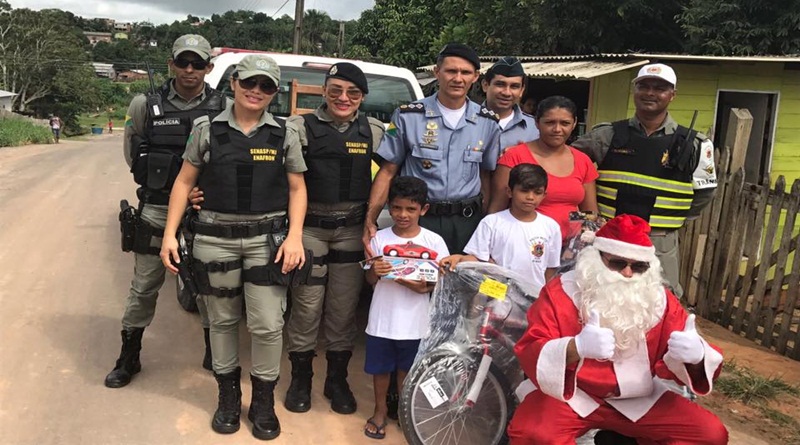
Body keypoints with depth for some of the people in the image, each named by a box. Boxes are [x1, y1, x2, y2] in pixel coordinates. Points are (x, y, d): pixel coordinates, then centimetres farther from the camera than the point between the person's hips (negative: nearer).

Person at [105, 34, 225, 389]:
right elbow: (131, 153, 12)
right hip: (156, 209, 0)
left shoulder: (222, 107, -3)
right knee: (144, 286, 8)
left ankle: (214, 352, 29)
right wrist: (156, 177, 5)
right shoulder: (147, 105, -1)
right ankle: (129, 357, 24)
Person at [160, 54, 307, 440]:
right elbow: (184, 183, 6)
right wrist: (170, 233, -1)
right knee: (223, 321, 11)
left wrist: (295, 236, -7)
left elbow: (297, 189, 6)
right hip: (215, 239, 1)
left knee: (268, 325, -3)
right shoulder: (207, 129, 3)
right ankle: (228, 396, 30)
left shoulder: (284, 134, 4)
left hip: (267, 240, 0)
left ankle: (264, 401, 17)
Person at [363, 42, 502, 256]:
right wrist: (370, 220, -9)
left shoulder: (488, 122, 5)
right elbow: (387, 171, 0)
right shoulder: (408, 116, -2)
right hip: (417, 218, -2)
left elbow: (486, 175, 10)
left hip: (467, 222, 2)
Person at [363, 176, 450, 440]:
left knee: (406, 368, 18)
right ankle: (380, 409, 37)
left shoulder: (434, 241, -8)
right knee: (380, 367, 15)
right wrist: (375, 271, -25)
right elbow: (370, 280, -2)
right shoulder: (379, 238, -6)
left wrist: (424, 286, -23)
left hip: (415, 321, 0)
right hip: (382, 319, 0)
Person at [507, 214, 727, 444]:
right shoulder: (561, 292, -11)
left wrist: (695, 355, -27)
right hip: (572, 395, -3)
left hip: (639, 399, 4)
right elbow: (529, 353, -20)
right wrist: (575, 348, -41)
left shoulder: (660, 299, -1)